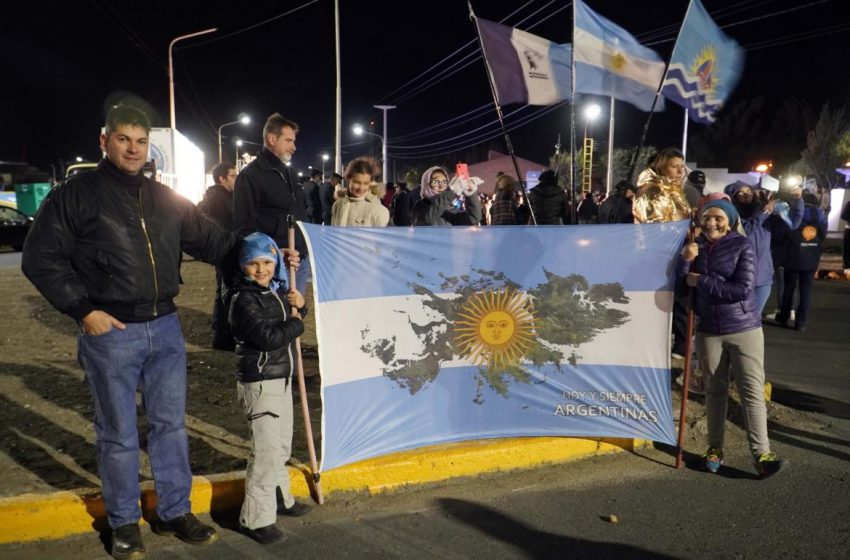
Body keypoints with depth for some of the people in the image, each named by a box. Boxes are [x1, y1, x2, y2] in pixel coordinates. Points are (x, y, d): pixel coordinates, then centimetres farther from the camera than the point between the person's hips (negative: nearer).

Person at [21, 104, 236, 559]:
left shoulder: (166, 199, 10)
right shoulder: (76, 195, -4)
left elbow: (212, 241, 13)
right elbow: (40, 259, -4)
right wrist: (83, 310, -11)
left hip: (165, 328, 4)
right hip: (110, 334, -4)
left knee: (170, 424, 12)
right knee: (118, 434, 9)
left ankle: (174, 513, 28)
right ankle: (124, 523, 28)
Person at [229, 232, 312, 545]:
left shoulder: (277, 291, 8)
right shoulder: (245, 300, -18)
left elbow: (287, 318, 24)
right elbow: (268, 337, -28)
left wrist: (299, 305, 2)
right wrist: (296, 323, -13)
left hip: (281, 378, 9)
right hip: (259, 383, -9)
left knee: (282, 445, 21)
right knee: (266, 449, -6)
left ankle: (280, 499, 39)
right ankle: (255, 518, 7)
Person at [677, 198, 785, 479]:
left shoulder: (742, 245, -8)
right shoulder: (694, 247, 4)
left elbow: (743, 289, -18)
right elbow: (679, 285, -1)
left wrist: (701, 281, -14)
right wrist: (685, 260, -17)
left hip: (744, 329, -3)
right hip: (708, 331, 3)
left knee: (752, 391, -3)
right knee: (715, 391, 11)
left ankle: (762, 454, 0)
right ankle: (715, 448, 21)